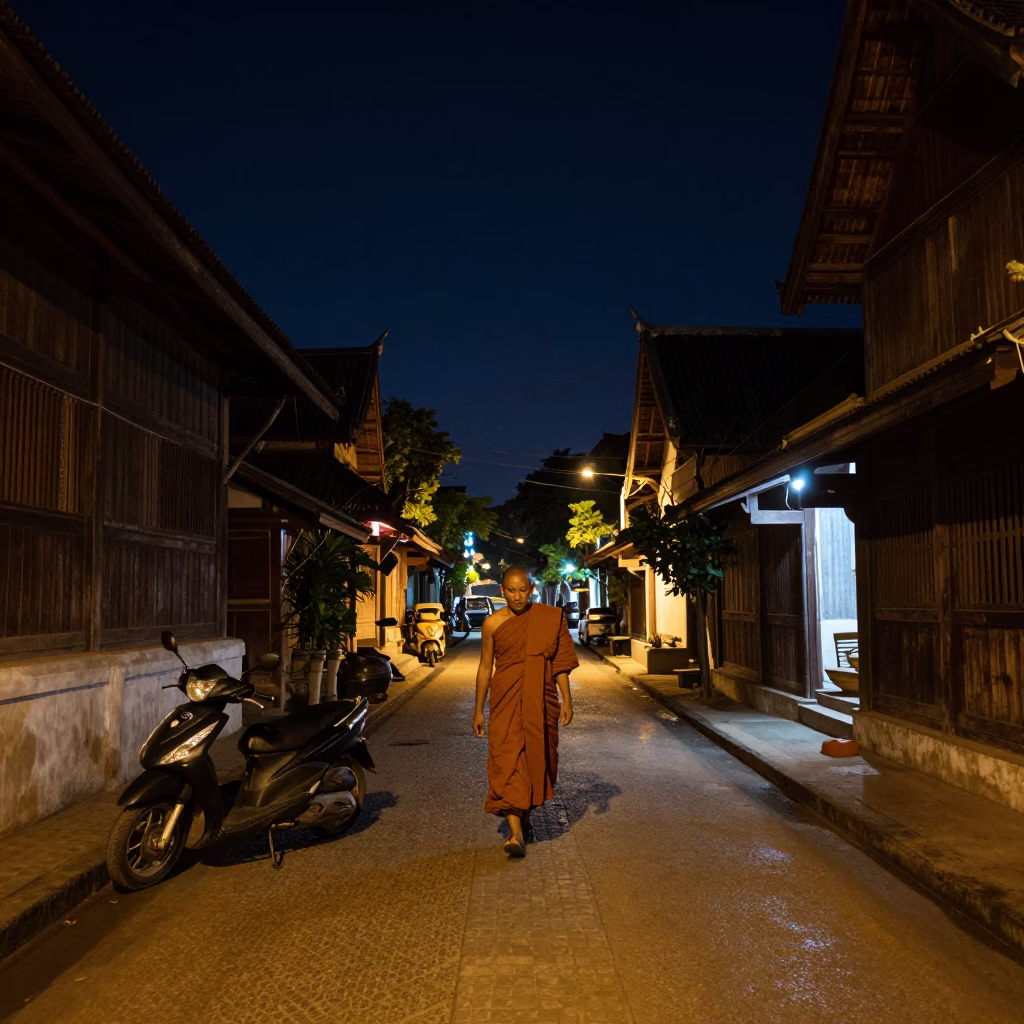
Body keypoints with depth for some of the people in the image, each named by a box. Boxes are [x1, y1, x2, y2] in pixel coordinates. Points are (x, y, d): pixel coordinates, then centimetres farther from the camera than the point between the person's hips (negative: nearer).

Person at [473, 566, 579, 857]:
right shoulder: (492, 623, -1)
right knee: (506, 761, -10)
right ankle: (516, 833, -10)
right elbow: (485, 667, 6)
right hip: (505, 702, -1)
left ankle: (525, 814, 35)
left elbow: (560, 662, 3)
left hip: (540, 702, 1)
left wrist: (566, 700, -2)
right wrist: (478, 710, 8)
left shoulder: (549, 619, -1)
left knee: (537, 758, 12)